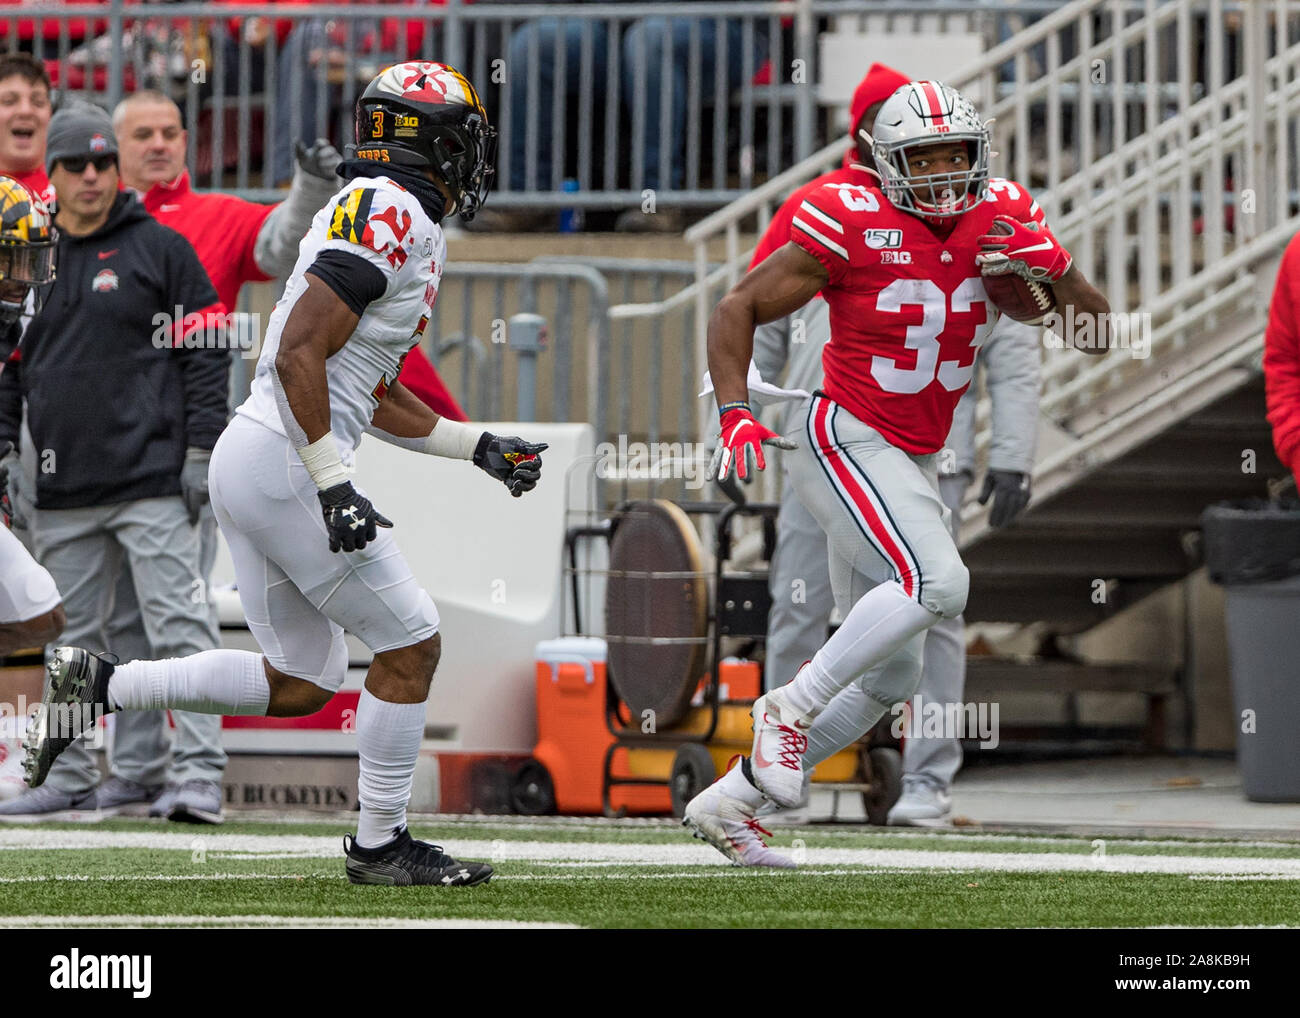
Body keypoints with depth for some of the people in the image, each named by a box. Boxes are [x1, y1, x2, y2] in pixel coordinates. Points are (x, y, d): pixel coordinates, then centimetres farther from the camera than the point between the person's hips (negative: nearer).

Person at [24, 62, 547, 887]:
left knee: (301, 684, 13)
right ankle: (381, 843, 8)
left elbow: (376, 397, 26)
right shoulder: (390, 215, -13)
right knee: (410, 647, -1)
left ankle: (98, 686, 13)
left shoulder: (392, 220, 19)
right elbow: (299, 354, -21)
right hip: (283, 462, -10)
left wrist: (477, 446, 23)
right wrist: (335, 488, -23)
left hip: (250, 460, 10)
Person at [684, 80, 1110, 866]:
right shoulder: (854, 227, -14)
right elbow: (739, 308, -5)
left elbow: (1097, 322, 3)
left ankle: (727, 802, 18)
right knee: (937, 581, -31)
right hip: (845, 441, -7)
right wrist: (736, 415, -17)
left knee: (890, 674, 10)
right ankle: (790, 708, -18)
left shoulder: (1003, 219, 0)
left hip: (914, 463, 7)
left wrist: (1051, 267, -17)